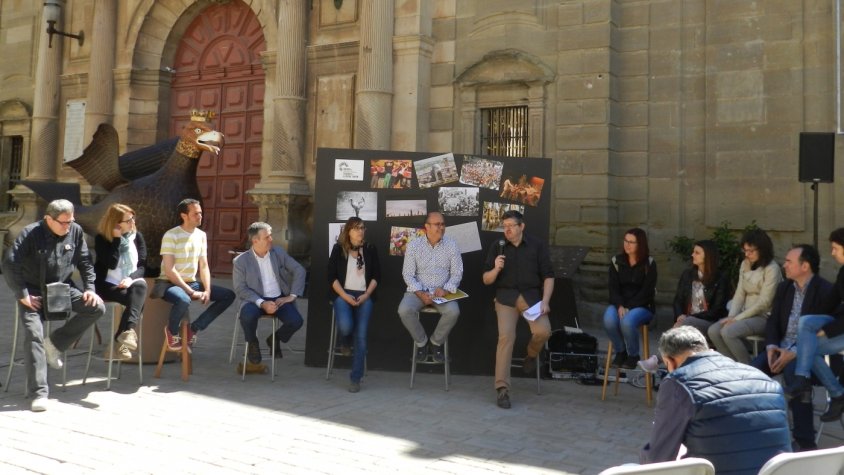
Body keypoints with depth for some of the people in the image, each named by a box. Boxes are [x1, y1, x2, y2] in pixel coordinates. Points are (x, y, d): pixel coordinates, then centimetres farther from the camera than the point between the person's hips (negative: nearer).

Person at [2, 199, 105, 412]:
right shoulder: (31, 234, -14)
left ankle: (55, 343, 1)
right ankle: (39, 393, -16)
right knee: (33, 334, -19)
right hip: (34, 292, -4)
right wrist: (22, 295, -19)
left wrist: (89, 289, -4)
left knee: (97, 308, -16)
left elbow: (85, 262, 6)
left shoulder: (76, 231, -3)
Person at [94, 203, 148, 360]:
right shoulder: (102, 238, -3)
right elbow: (111, 264, -18)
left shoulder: (137, 237, 8)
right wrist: (116, 239, -15)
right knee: (136, 298, -32)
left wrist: (131, 278, -17)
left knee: (140, 286, -34)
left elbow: (142, 265, 4)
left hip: (131, 282, 3)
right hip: (107, 285, -3)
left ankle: (126, 332, -42)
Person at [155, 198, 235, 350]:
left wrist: (207, 290, -9)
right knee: (184, 300, -40)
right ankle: (172, 330, -7)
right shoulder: (171, 235, -14)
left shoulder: (201, 235, 6)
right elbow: (169, 270, -19)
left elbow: (204, 267, 7)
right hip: (169, 283, -7)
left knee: (228, 295, -5)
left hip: (192, 283, 7)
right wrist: (191, 292, -22)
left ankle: (195, 327, 3)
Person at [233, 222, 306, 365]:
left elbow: (299, 270, 5)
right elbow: (240, 289, -8)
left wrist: (292, 296, -6)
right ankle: (252, 343, 0)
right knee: (247, 316, -36)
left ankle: (275, 339, 12)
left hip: (279, 298, 2)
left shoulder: (278, 252, 3)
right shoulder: (241, 261, -5)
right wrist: (262, 303, -22)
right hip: (255, 300, -2)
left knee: (296, 321, -24)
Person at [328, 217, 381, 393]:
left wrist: (366, 294, -7)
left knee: (361, 336, -13)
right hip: (343, 293, -1)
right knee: (346, 326, -27)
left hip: (364, 295, 1)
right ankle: (344, 343, 13)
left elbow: (376, 275, 8)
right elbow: (332, 276, 0)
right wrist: (345, 296, -11)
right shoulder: (338, 249, 3)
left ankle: (355, 378, -7)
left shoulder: (370, 249, 8)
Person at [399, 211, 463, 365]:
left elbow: (457, 273, -1)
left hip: (442, 291, 0)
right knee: (404, 310, -29)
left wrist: (446, 289, -18)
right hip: (418, 290, 0)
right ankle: (421, 342, -1)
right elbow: (408, 274, -5)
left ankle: (436, 342, -1)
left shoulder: (451, 245, -1)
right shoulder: (413, 245, -3)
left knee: (453, 311, -30)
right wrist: (420, 293, -19)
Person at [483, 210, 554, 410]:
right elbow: (486, 280, 7)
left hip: (532, 294, 0)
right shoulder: (497, 247, 7)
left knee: (543, 331, -23)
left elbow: (548, 276, 2)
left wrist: (545, 301, -11)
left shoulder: (538, 245, 4)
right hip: (506, 296, 0)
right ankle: (502, 389, -15)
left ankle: (531, 354, 13)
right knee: (506, 336, -20)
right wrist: (496, 269, -14)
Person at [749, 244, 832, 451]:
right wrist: (771, 346, -9)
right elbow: (773, 321, 11)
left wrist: (794, 353, -25)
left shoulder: (826, 291, -9)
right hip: (782, 347, 6)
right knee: (752, 369, -22)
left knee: (793, 372, -36)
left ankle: (805, 441, -24)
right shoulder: (783, 287, 12)